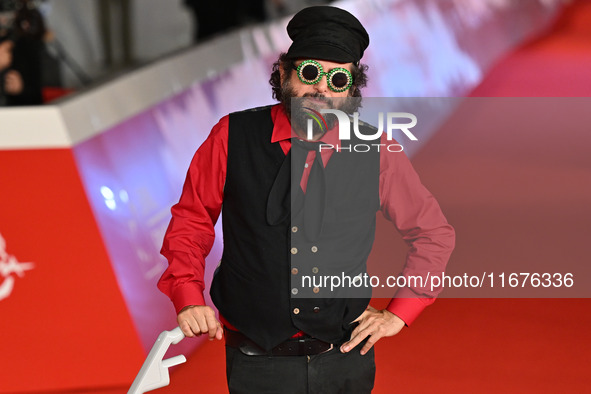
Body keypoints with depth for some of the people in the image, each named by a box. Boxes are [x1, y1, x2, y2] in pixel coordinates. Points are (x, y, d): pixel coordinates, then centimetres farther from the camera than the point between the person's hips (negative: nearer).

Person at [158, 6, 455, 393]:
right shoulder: (233, 137, -5)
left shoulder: (376, 153, -2)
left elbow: (434, 233, 10)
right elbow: (191, 220, 6)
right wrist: (188, 296, -8)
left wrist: (399, 313, 4)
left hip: (347, 360, 1)